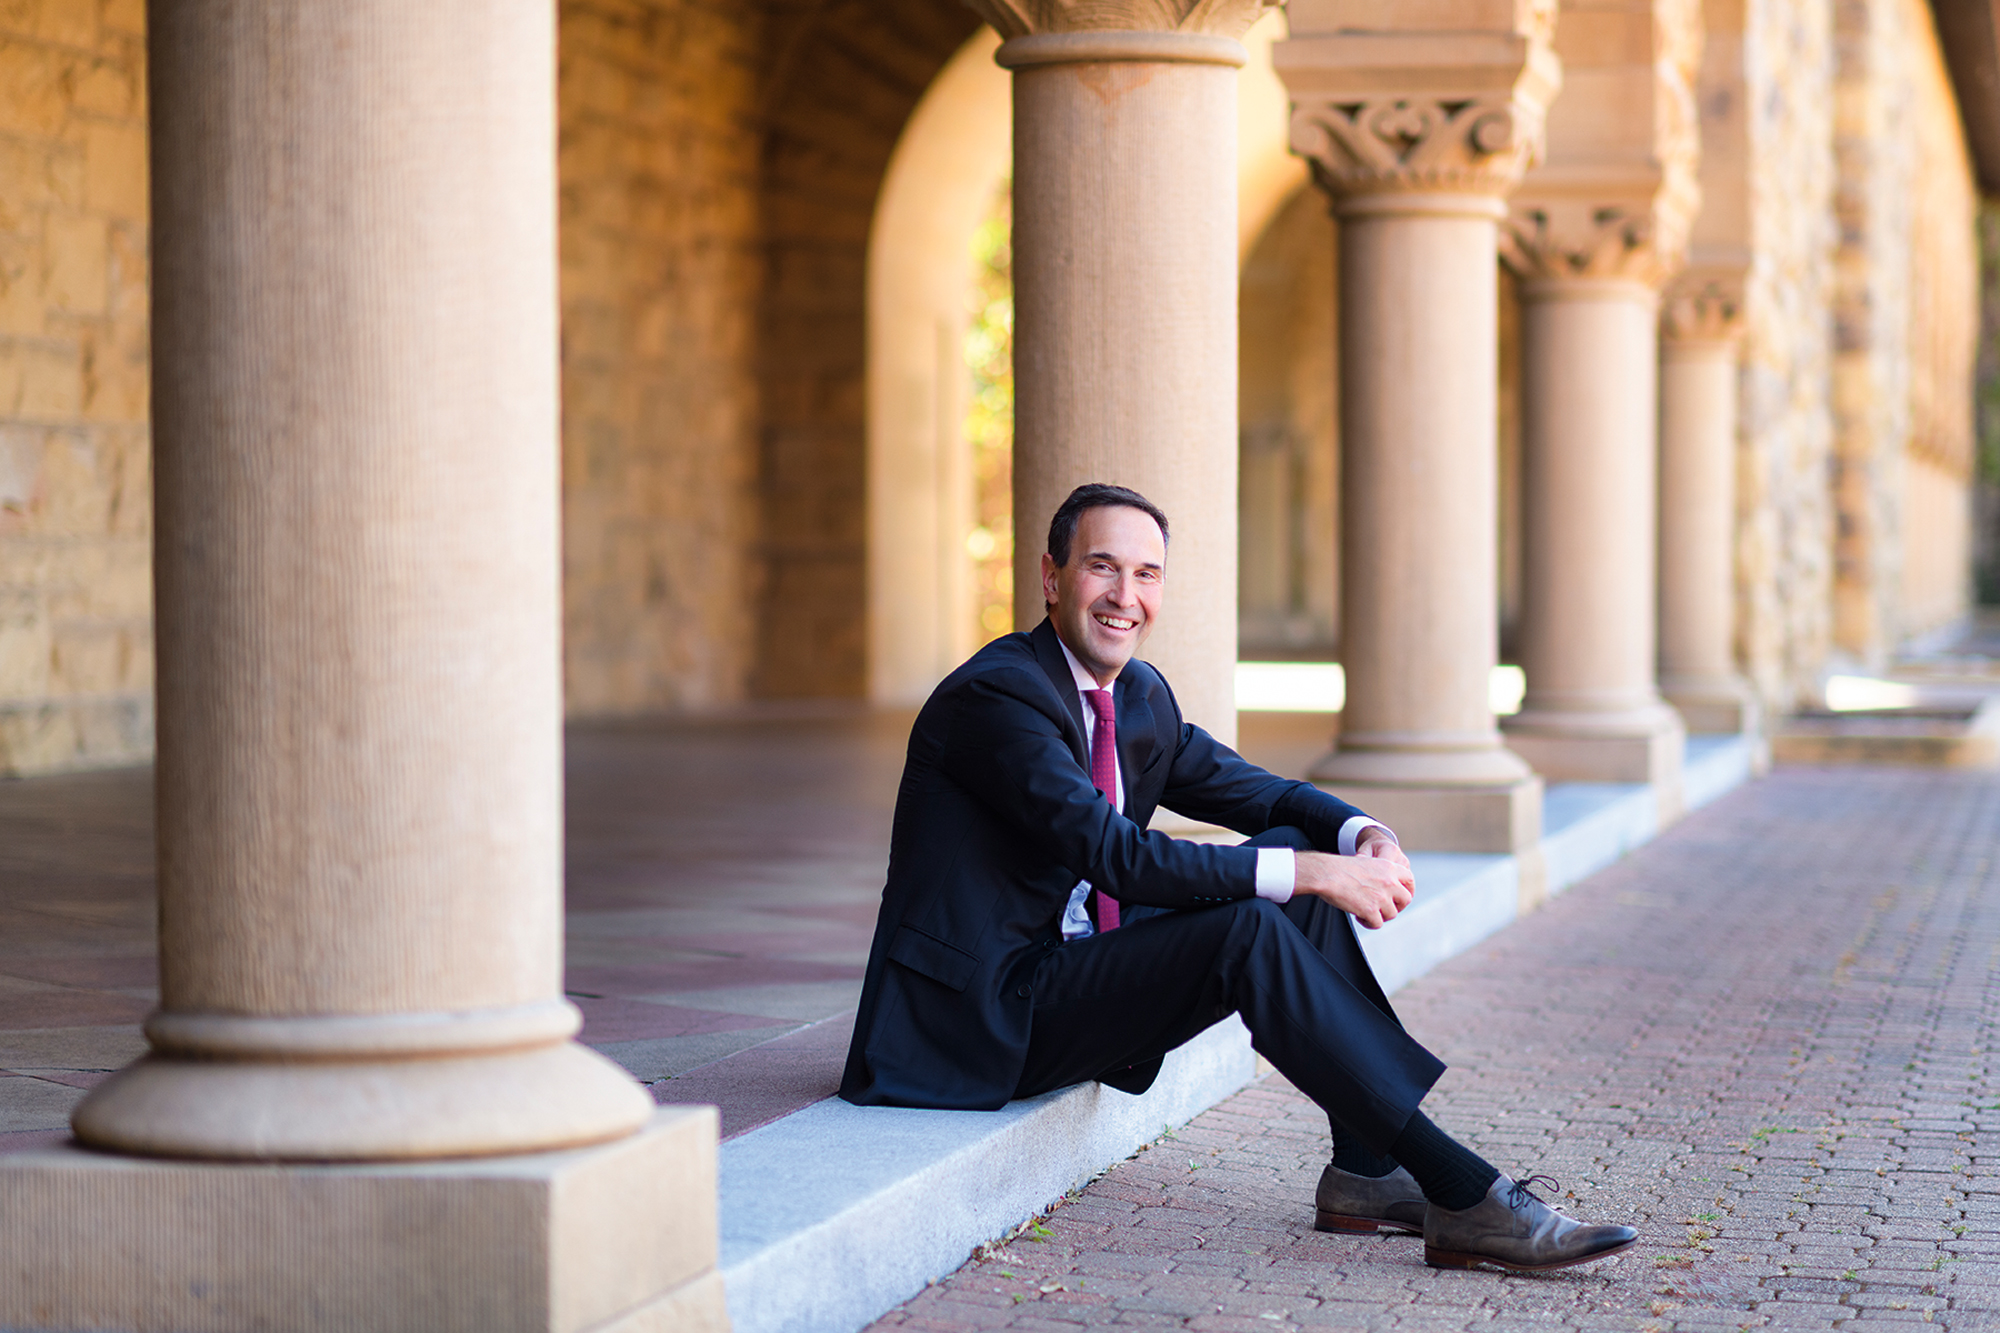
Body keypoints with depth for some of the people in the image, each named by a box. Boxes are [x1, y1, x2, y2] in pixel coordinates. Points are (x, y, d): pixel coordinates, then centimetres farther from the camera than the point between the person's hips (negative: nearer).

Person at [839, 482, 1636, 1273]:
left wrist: (1366, 836, -10)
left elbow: (1251, 790, 13)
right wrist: (1306, 875, -27)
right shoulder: (994, 696, -18)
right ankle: (1464, 1197, -28)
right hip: (988, 1013, -9)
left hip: (1080, 968, 9)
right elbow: (1116, 854, -26)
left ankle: (1366, 1171, -6)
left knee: (1301, 846, -2)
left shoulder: (1141, 696, 11)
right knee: (1249, 931, -27)